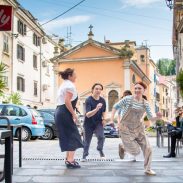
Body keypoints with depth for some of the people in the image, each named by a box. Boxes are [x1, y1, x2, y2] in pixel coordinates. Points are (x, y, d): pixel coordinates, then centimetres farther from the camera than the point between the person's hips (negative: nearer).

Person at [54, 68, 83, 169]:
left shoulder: (63, 85, 20)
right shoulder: (70, 85, -11)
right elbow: (67, 101, -22)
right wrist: (74, 114, -18)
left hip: (59, 112, 10)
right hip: (65, 113, -10)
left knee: (66, 136, 16)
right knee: (73, 136, -6)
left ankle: (68, 158, 22)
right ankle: (70, 160, -10)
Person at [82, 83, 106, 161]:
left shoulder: (102, 100, -6)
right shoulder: (89, 100, -20)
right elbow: (87, 114, -30)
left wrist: (104, 119, -2)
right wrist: (96, 109, -44)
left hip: (98, 122, 3)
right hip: (89, 123, -2)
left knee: (101, 136, -17)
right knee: (87, 140, 5)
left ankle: (100, 149, 13)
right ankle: (84, 155, 26)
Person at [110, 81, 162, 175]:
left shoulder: (145, 103, -3)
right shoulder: (127, 99, -15)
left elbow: (150, 118, -2)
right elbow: (115, 106, -5)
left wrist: (157, 117, -24)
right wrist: (112, 120, -14)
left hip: (139, 128, 4)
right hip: (126, 129, -4)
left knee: (147, 149, 2)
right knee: (136, 151, -4)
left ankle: (148, 169, 24)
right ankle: (123, 147, 28)